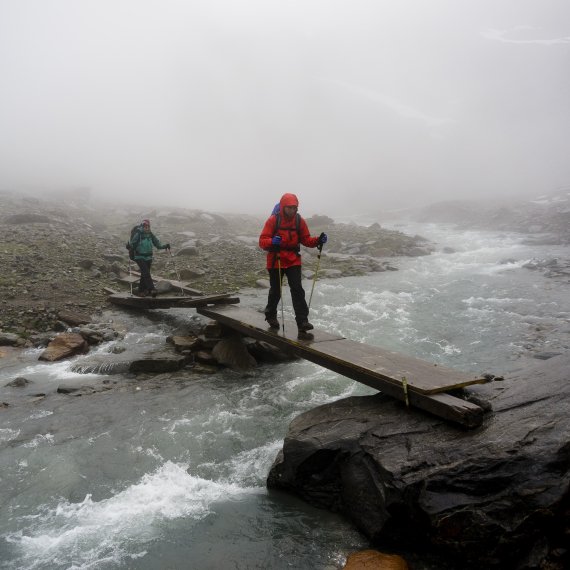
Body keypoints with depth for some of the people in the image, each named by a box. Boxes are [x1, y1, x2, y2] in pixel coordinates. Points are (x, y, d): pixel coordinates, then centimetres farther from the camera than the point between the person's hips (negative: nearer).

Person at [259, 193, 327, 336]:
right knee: (275, 291, 10)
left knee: (297, 290, -10)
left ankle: (302, 321, -10)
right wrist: (272, 241, -35)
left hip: (293, 260, 2)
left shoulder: (299, 221, -1)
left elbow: (305, 239, 5)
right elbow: (262, 241, -13)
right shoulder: (273, 220, -12)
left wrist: (318, 240, -14)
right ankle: (271, 315, 35)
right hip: (276, 260, -2)